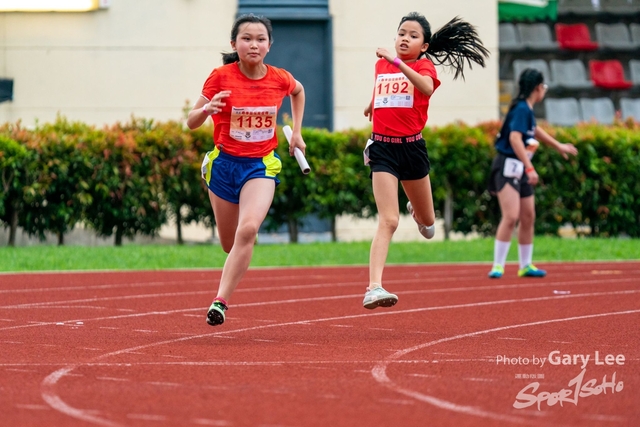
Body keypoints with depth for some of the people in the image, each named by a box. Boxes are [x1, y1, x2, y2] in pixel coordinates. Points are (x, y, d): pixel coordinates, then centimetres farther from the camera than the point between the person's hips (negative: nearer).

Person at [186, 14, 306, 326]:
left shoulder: (280, 79, -5)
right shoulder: (221, 77, -11)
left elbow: (298, 91, 21)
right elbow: (192, 122, -10)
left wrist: (296, 132, 16)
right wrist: (207, 108, -31)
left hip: (262, 165, 0)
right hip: (224, 163, 0)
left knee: (248, 230, -25)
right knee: (231, 244, 11)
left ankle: (220, 301, -24)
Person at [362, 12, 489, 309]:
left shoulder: (424, 66, -4)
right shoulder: (381, 65, 6)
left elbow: (427, 87, -30)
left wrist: (397, 62, -38)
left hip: (412, 148, 0)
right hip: (382, 148, 0)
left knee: (427, 222, 17)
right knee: (388, 221, -18)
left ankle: (418, 211, 56)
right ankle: (374, 287, -26)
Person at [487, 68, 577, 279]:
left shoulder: (527, 109, 13)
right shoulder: (521, 109, -16)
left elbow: (535, 131, 32)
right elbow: (514, 138, -28)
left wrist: (558, 146, 46)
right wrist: (529, 168, -33)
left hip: (520, 170, 10)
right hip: (508, 166, -10)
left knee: (528, 217, 12)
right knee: (511, 216, -18)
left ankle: (526, 266, 22)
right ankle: (498, 266, -17)